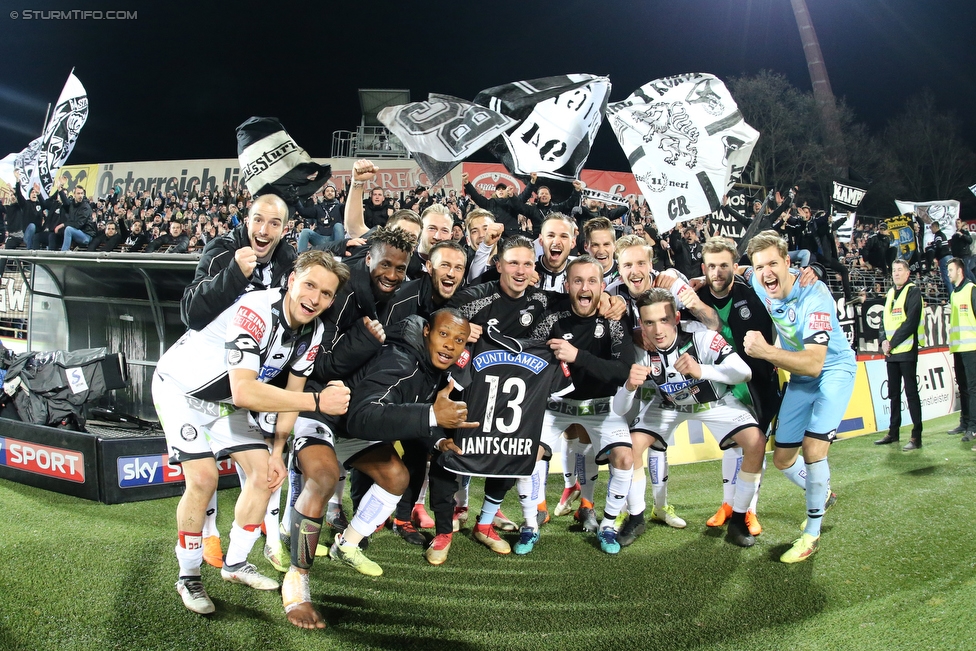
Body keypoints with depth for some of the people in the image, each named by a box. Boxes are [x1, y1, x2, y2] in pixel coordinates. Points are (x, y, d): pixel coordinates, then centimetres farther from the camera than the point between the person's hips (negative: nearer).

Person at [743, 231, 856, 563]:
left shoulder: (814, 296, -32)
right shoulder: (757, 284, -16)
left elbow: (814, 364, -39)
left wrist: (766, 351, -51)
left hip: (833, 371, -6)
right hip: (799, 378, 6)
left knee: (812, 448, -22)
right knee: (782, 459, 7)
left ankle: (812, 533, -4)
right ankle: (822, 494, 40)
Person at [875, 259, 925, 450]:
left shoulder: (913, 292, -6)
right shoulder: (890, 293, 16)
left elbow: (911, 322, -14)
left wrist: (893, 343, -14)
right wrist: (883, 340, -2)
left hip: (907, 350, -7)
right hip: (891, 352, 7)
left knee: (911, 393, -7)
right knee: (893, 393, 12)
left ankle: (916, 436, -6)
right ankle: (893, 432, 19)